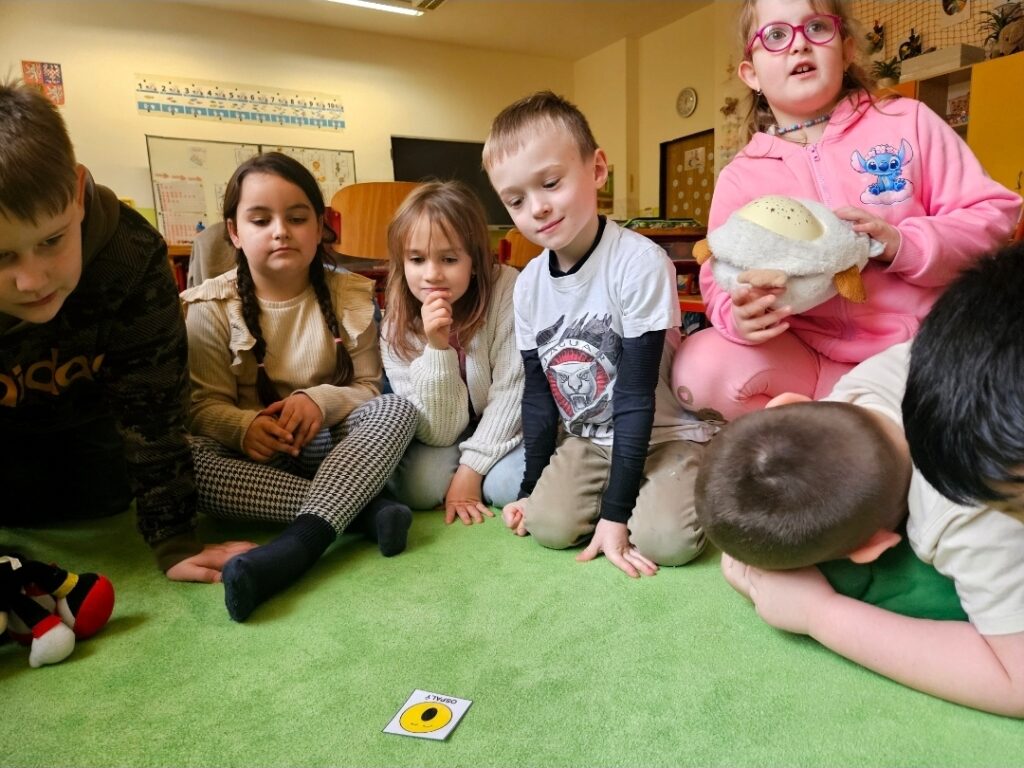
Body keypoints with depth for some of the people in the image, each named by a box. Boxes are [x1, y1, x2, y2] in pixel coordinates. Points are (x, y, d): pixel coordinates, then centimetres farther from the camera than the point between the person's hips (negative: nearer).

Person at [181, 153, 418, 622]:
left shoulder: (349, 297, 0)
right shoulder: (211, 308, -3)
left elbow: (370, 388, 0)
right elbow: (206, 406, -5)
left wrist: (322, 400, -22)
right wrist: (244, 426, -28)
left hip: (330, 448, 1)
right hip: (253, 455, 0)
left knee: (398, 408, -27)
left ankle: (300, 542, -45)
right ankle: (361, 508, -32)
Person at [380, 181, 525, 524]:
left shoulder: (507, 289, -23)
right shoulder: (396, 332, -16)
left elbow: (512, 390, -20)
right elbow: (438, 433, -21)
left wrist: (472, 468, -22)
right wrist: (437, 347, -35)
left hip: (508, 428, -1)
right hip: (447, 439, 2)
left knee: (508, 481, -31)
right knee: (417, 483, -27)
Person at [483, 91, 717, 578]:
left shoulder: (640, 263, -22)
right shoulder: (528, 284, -4)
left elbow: (637, 396, -22)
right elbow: (537, 393, 5)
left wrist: (614, 512, -20)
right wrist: (530, 485, 5)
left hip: (664, 432, -4)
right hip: (589, 439, 5)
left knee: (666, 539, -25)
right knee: (548, 524, -16)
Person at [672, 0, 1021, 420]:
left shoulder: (907, 122, 3)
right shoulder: (739, 177, 3)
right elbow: (721, 280, 0)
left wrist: (903, 244, -18)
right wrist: (740, 315, -24)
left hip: (917, 351, 0)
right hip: (815, 361, 1)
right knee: (700, 368, -24)